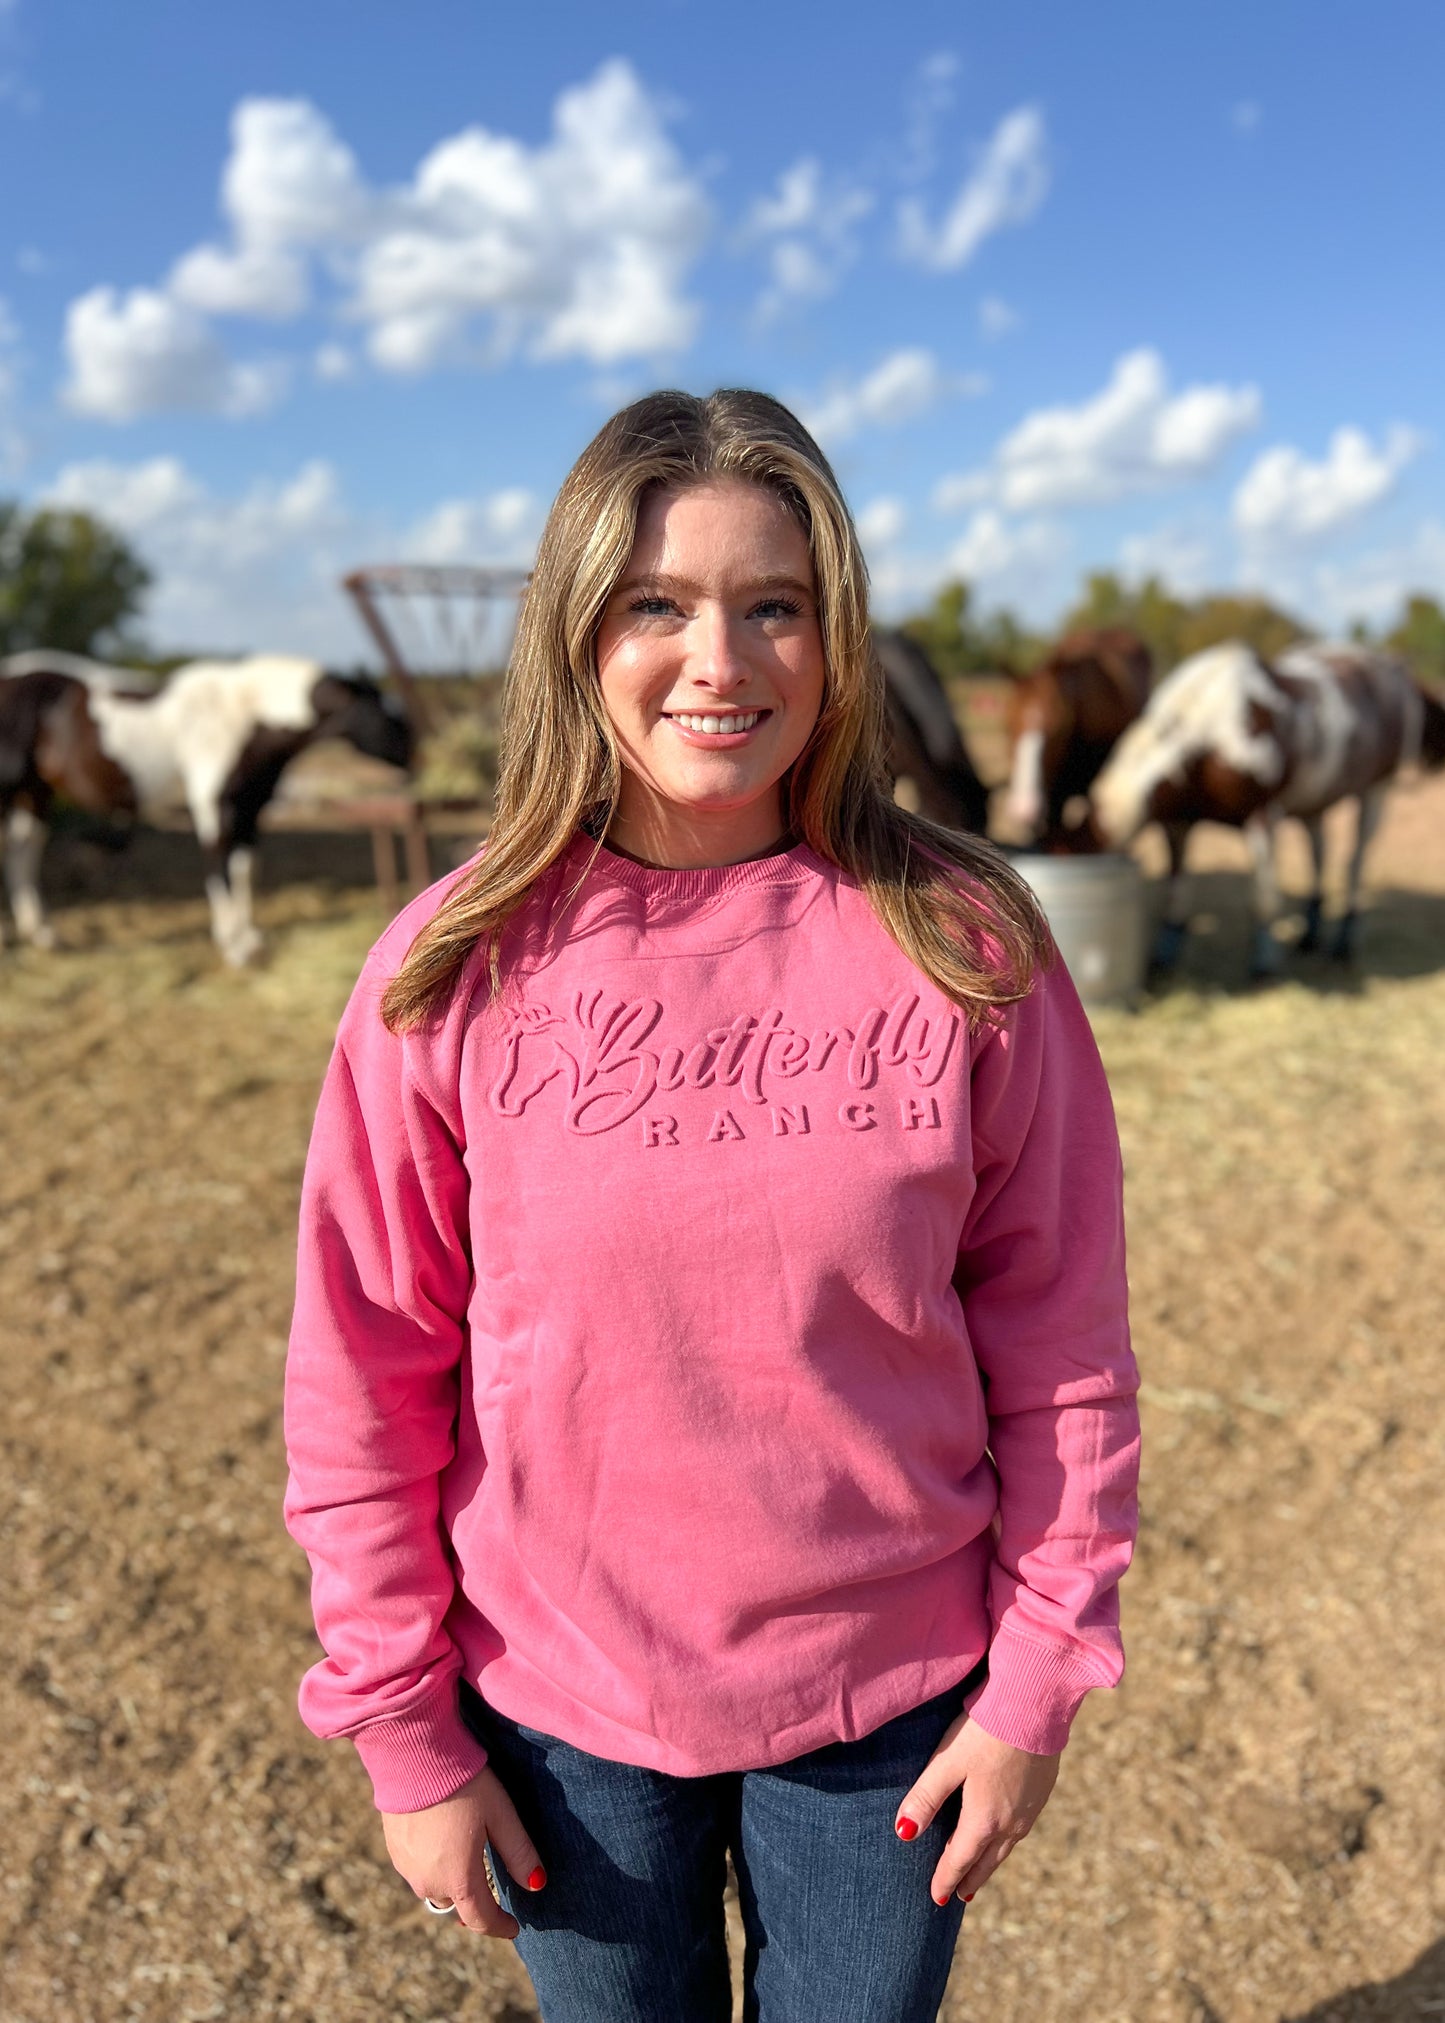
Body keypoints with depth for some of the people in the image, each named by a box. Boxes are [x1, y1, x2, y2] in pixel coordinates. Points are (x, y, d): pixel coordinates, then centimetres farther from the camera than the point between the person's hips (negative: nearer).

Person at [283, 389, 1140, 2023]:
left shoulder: (963, 946, -13)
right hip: (560, 1703, 1)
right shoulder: (458, 968, -13)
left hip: (890, 1699, 0)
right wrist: (405, 1731, -3)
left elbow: (1059, 1343, -6)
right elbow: (364, 1378, -7)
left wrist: (1039, 1679, -2)